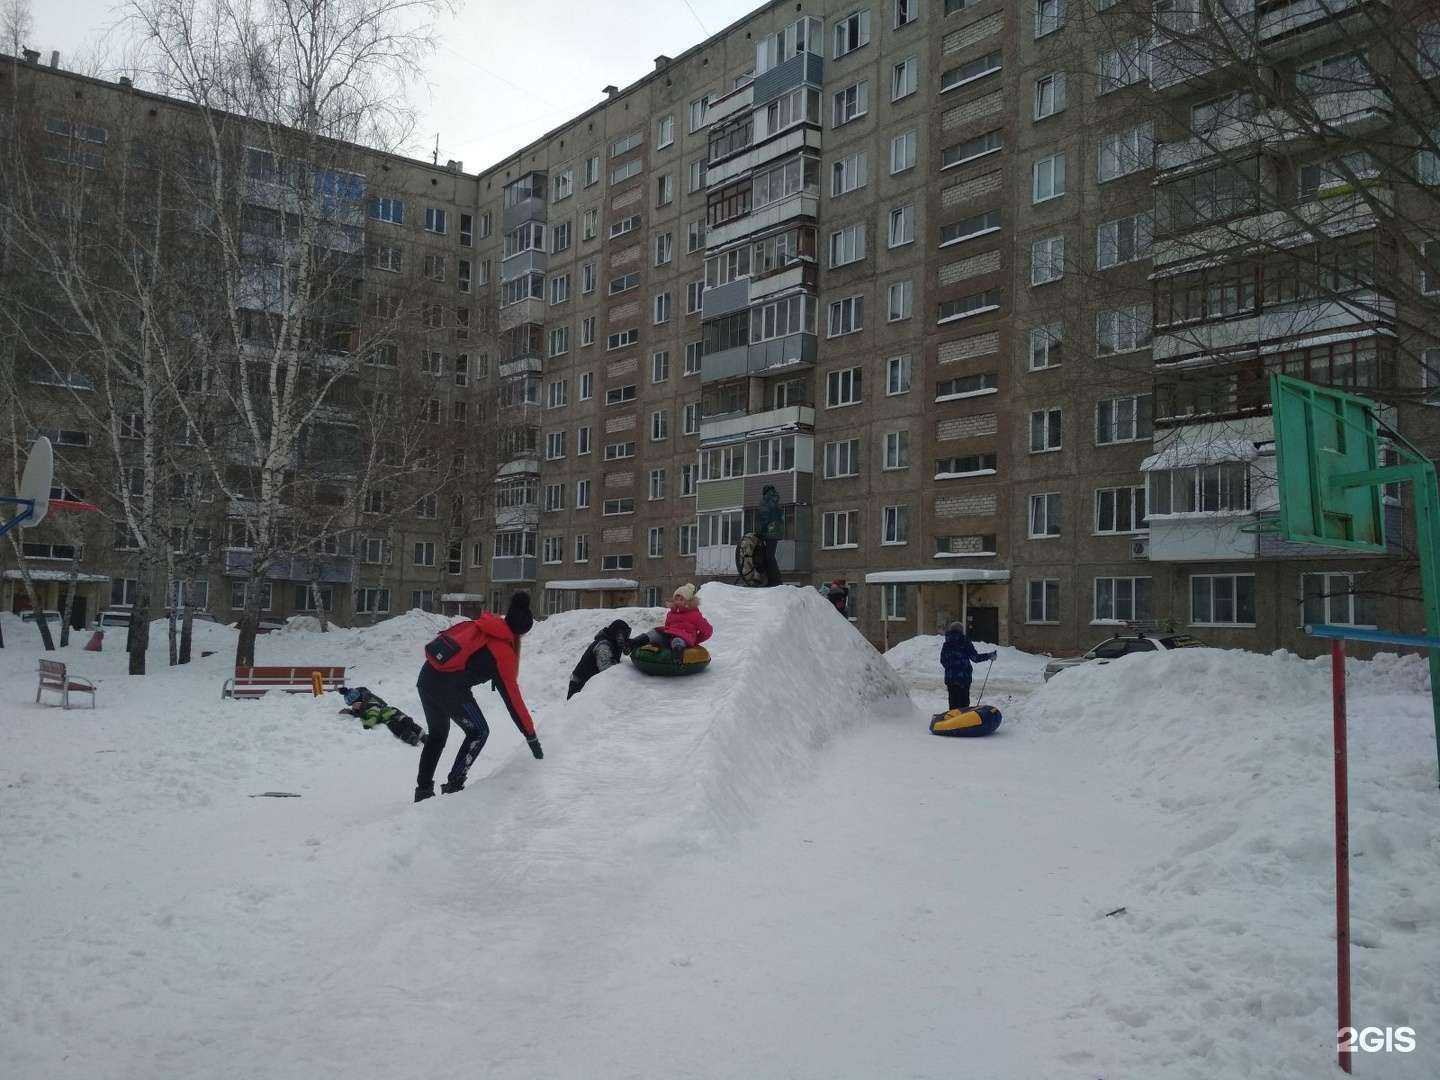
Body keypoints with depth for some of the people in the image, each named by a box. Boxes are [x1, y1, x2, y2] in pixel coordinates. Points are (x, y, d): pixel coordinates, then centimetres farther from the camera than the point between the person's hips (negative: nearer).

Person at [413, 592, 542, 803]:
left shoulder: (477, 625, 11)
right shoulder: (504, 652, -5)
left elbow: (449, 634, 20)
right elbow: (512, 698, -4)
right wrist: (531, 736, 1)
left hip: (426, 677, 7)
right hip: (450, 688, -7)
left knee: (437, 733, 25)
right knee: (478, 732, 12)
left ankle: (423, 788, 29)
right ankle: (454, 785, 8)